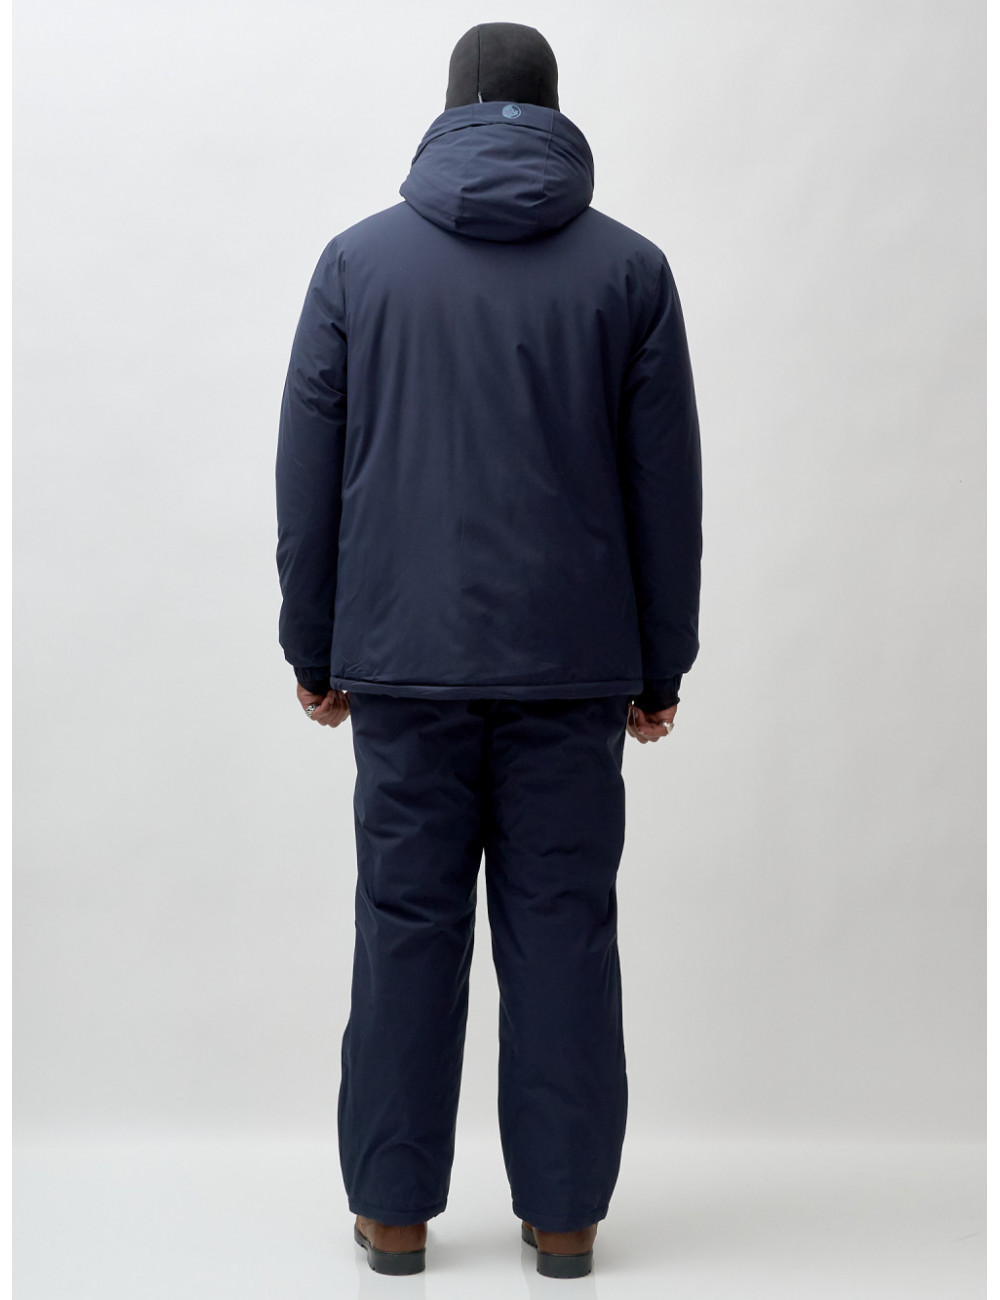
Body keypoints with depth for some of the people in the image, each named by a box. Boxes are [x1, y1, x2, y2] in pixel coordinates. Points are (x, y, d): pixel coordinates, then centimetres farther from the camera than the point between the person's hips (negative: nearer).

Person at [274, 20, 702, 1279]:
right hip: (573, 664, 0)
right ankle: (563, 1212, 13)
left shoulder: (358, 257, 4)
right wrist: (662, 660, 10)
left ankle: (395, 1209, 15)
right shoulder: (629, 267, 3)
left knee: (407, 926, 7)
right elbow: (665, 485, 3)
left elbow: (306, 474, 4)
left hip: (403, 660, 0)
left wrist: (311, 644, 11)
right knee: (563, 932, 6)